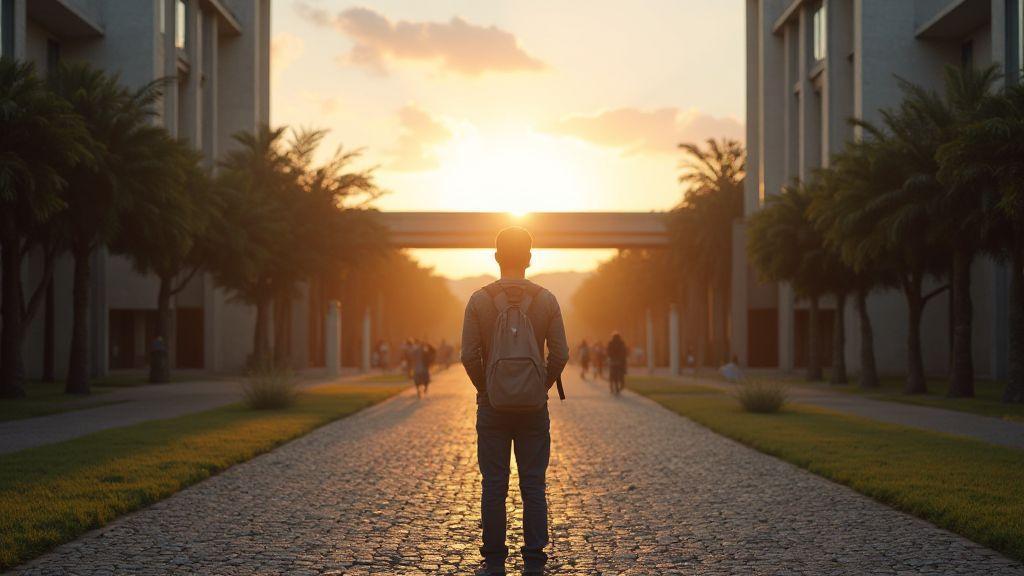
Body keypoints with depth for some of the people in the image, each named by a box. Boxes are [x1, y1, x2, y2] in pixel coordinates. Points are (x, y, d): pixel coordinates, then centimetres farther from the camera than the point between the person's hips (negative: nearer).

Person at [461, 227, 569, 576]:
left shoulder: (480, 299, -4)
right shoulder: (546, 300, -2)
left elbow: (469, 355, -7)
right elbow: (560, 354, -4)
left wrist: (486, 389, 7)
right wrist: (542, 387, 9)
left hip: (492, 404, -1)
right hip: (534, 407, 1)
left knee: (494, 486, 4)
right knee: (533, 486, 5)